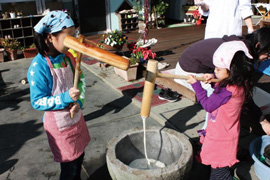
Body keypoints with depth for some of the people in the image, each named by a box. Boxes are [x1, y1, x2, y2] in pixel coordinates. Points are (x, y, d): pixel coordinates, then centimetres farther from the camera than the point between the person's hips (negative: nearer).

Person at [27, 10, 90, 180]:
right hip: (59, 124, -6)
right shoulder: (38, 67, -25)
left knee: (80, 155, 23)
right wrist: (65, 98, -31)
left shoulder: (68, 57, -6)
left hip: (77, 118, 6)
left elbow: (80, 80, 3)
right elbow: (37, 102, -19)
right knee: (69, 165, 9)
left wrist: (79, 101, -13)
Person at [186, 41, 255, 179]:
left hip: (220, 137, -9)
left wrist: (195, 84, -15)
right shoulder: (238, 83, -4)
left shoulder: (229, 90, -32)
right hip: (219, 132, 9)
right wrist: (214, 77, -3)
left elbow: (207, 105, -21)